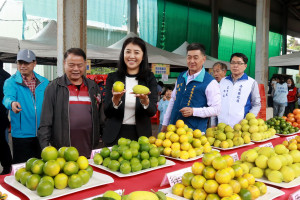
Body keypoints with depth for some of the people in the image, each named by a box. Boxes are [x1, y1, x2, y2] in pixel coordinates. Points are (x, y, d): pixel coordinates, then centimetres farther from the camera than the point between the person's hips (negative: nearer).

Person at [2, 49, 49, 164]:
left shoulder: (44, 82, 6)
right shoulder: (11, 82, -3)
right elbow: (8, 97, -22)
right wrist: (11, 103, -46)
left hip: (42, 133, 3)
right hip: (21, 134, -3)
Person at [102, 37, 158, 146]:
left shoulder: (149, 78, 1)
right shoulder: (112, 77, 0)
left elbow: (153, 111, -8)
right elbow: (107, 112, -4)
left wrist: (145, 101, -29)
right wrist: (115, 100, -24)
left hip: (140, 135, 0)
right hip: (115, 135, 0)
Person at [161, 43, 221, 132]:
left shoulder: (210, 82, -9)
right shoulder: (181, 77, 10)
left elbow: (216, 109, -11)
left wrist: (193, 111, -21)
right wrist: (165, 123, 15)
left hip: (194, 131, -5)